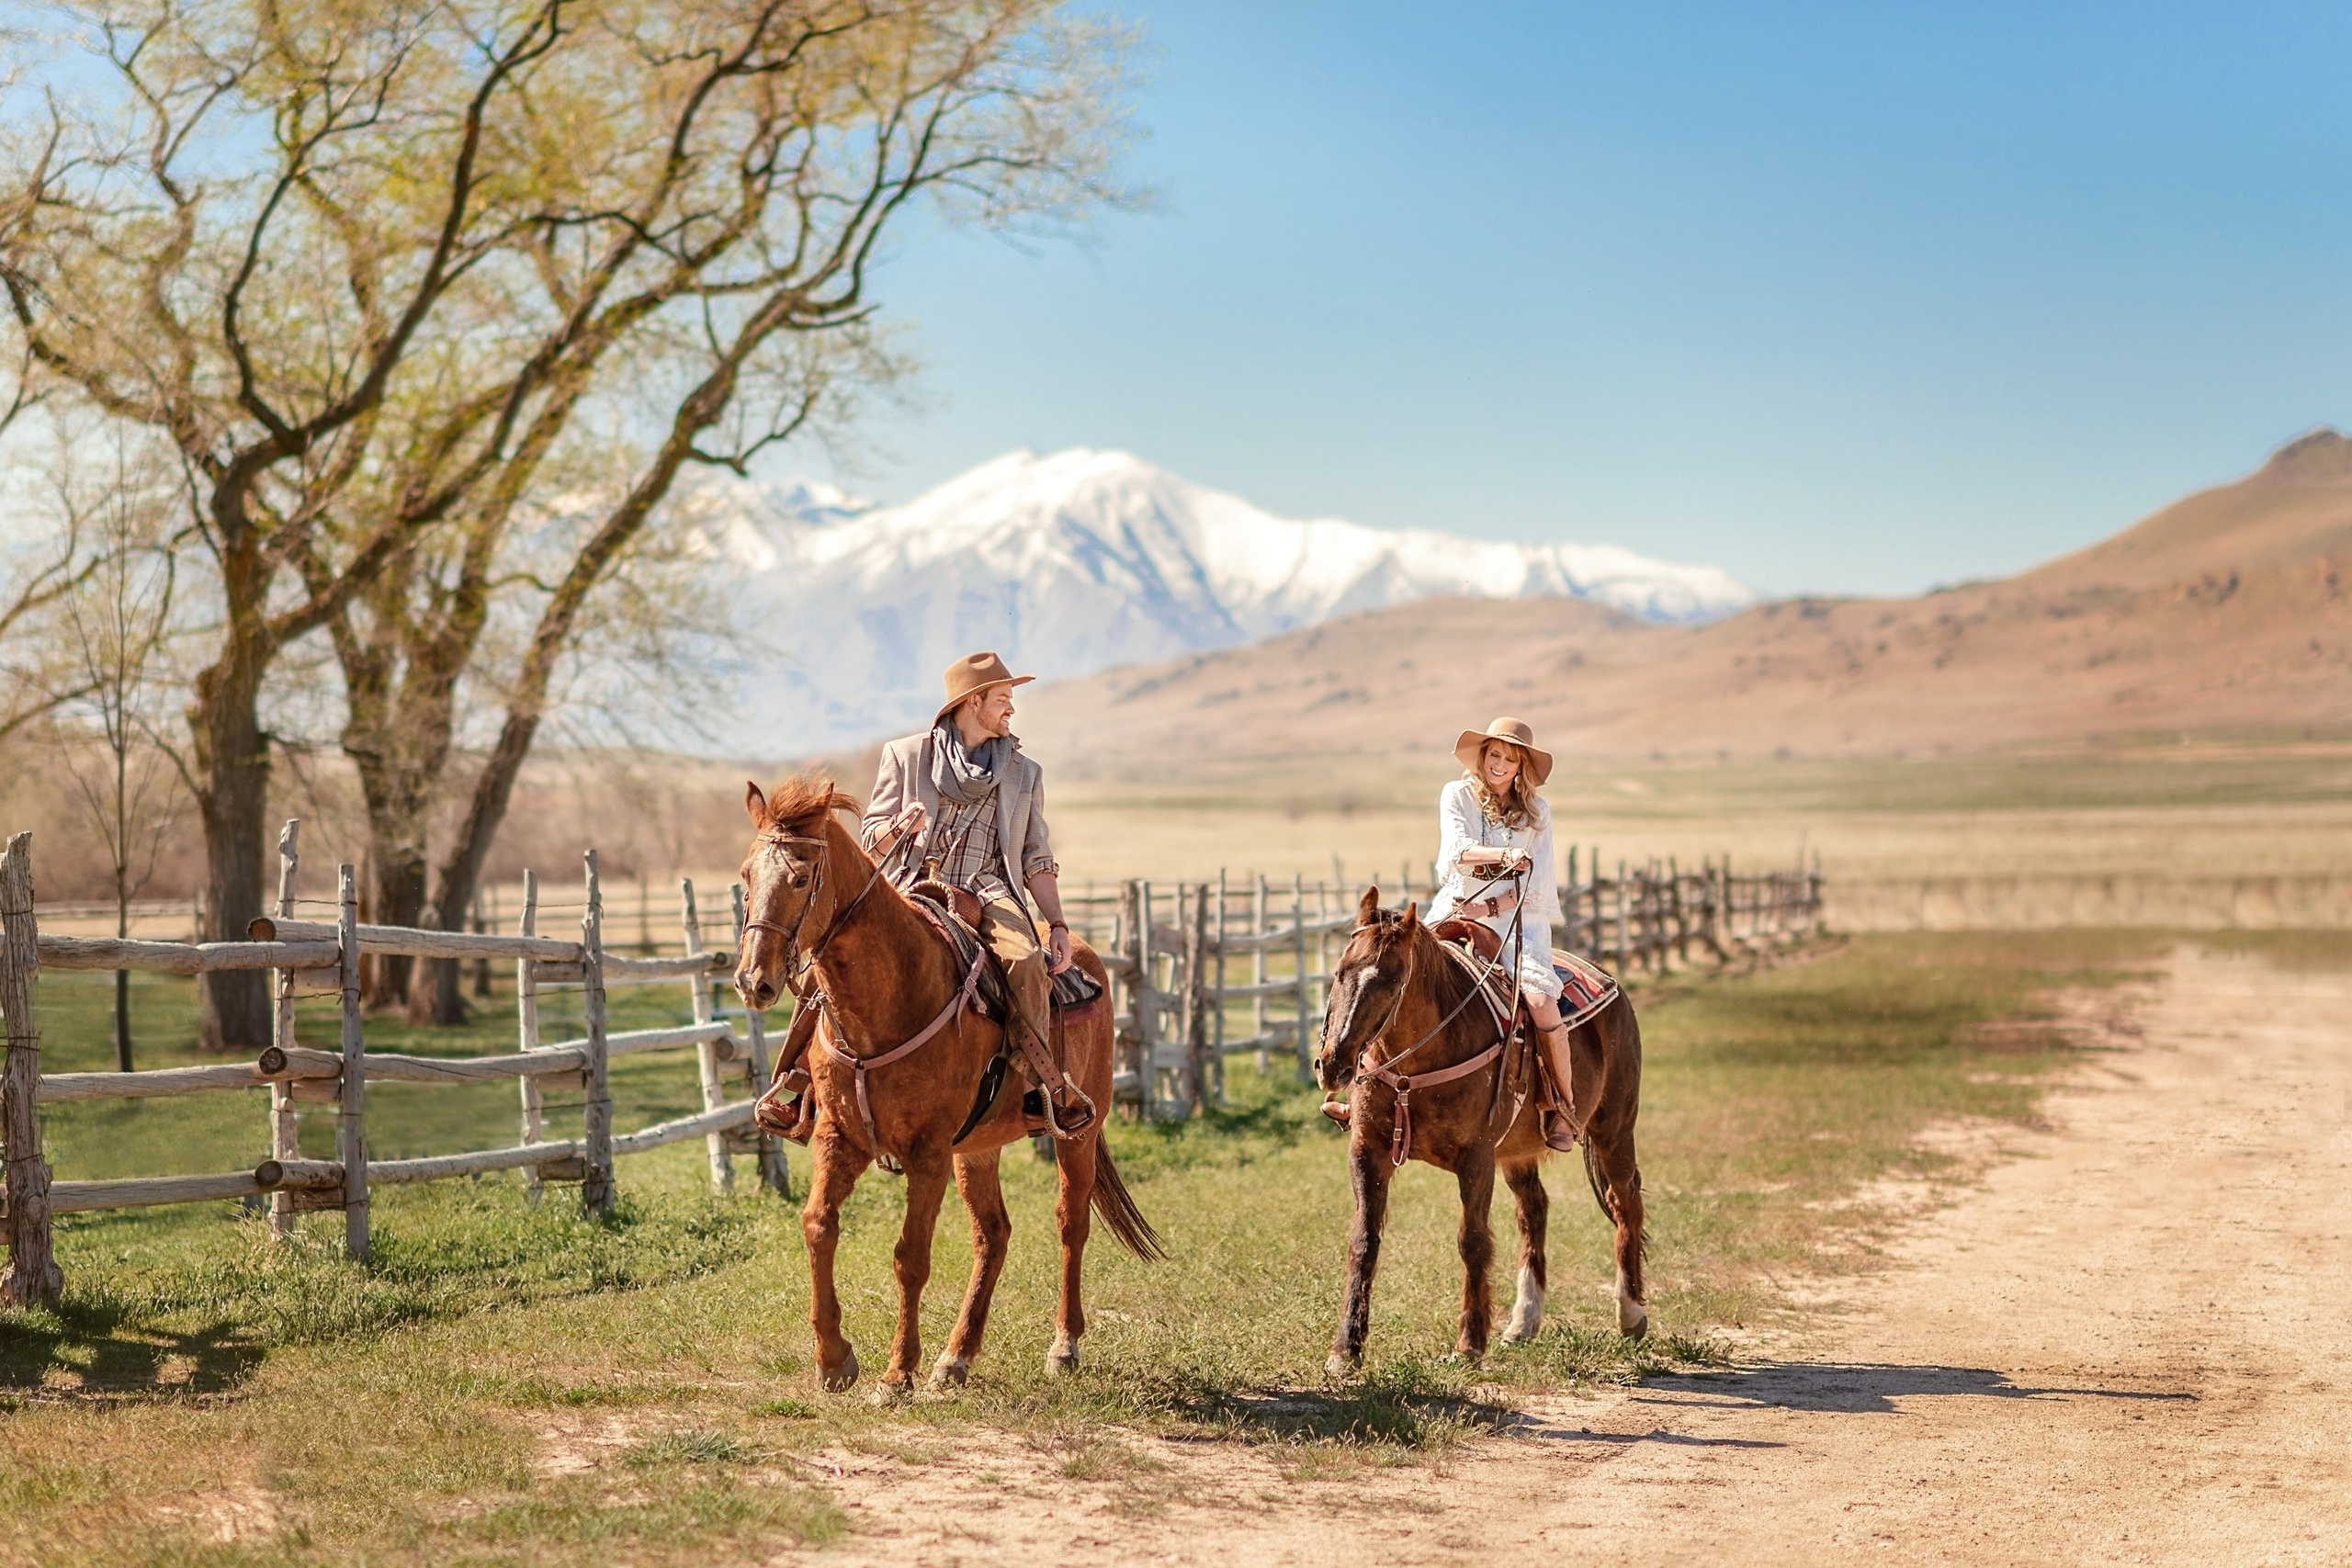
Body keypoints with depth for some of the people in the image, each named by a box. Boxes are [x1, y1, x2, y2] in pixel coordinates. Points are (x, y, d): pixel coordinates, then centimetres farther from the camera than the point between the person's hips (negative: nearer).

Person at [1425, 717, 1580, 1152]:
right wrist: (1503, 854, -30)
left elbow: (1535, 883, 0)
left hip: (1517, 920, -1)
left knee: (1542, 1004, -25)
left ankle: (1564, 1109, -9)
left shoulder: (1535, 812, 8)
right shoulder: (1456, 796, 7)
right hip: (1456, 914, 1)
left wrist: (1490, 908, -14)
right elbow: (1458, 849, -12)